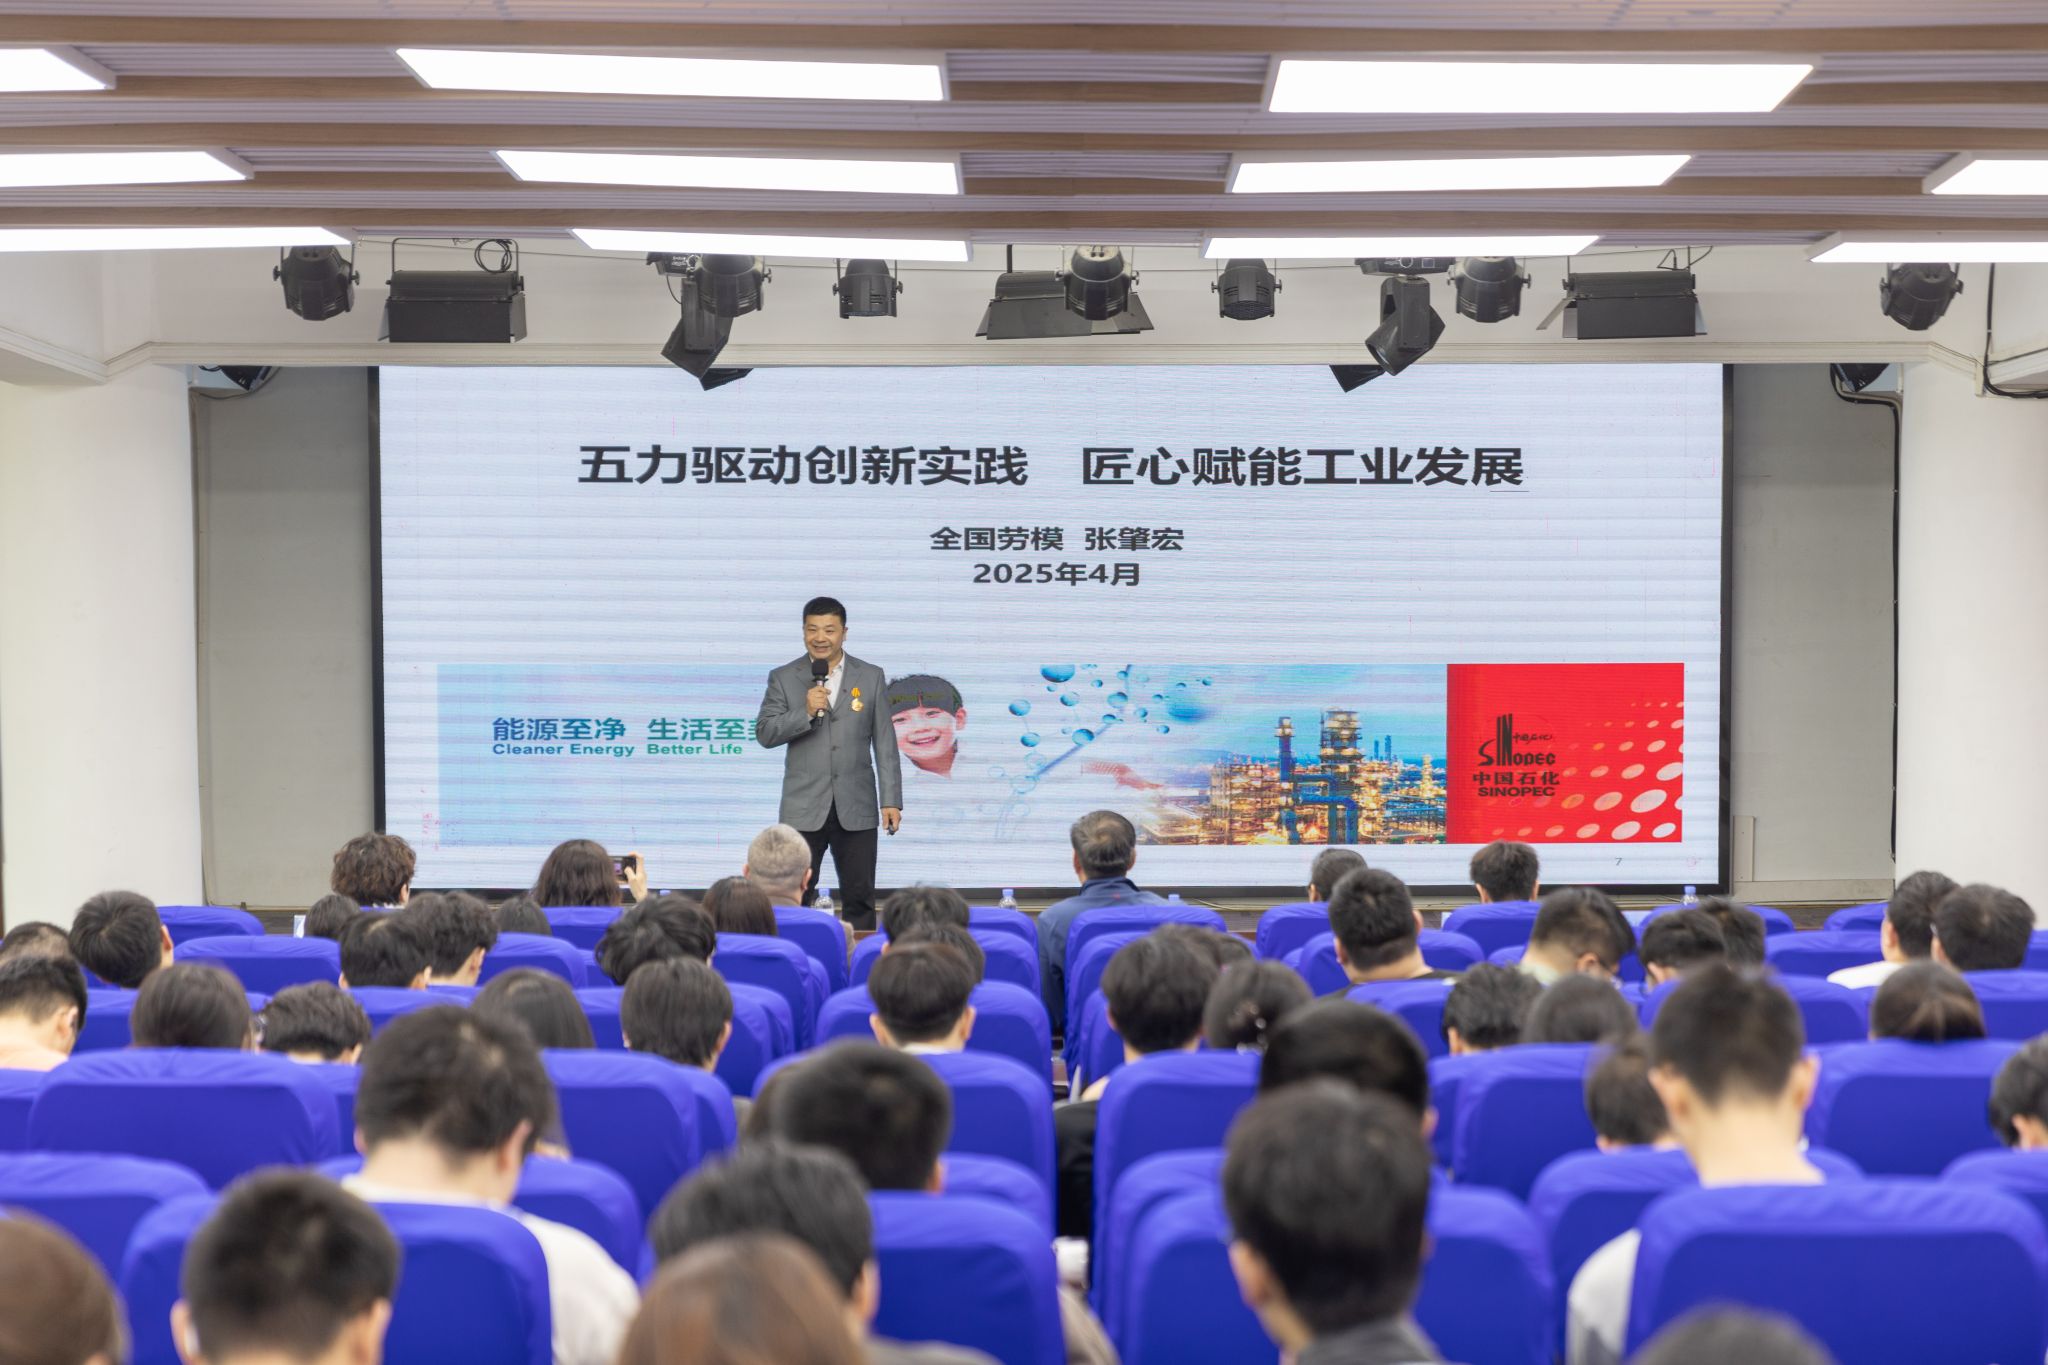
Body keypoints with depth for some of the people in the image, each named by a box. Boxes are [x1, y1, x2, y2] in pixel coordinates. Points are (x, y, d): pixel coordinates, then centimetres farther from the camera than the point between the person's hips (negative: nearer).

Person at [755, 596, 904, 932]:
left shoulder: (871, 677, 5)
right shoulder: (783, 678, 4)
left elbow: (885, 743, 4)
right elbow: (764, 733, -3)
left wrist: (891, 800, -2)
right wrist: (806, 712, -17)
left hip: (856, 807, 1)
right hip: (803, 808, 0)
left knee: (859, 899, 6)